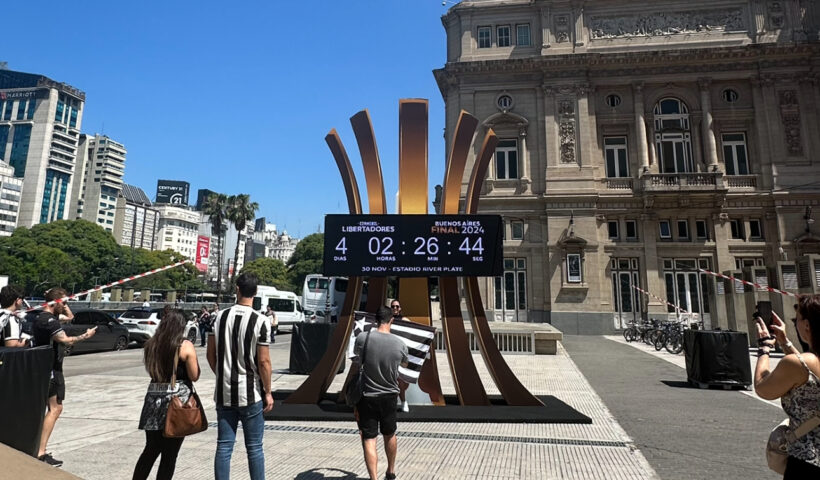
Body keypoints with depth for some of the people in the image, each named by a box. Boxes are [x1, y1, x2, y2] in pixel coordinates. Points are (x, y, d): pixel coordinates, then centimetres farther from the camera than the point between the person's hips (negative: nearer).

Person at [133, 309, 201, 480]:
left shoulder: (151, 344, 5)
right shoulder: (185, 346, -11)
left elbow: (151, 370, 16)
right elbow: (194, 376, -8)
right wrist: (192, 358, 6)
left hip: (154, 398, 5)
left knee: (151, 450, 21)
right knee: (169, 454, 7)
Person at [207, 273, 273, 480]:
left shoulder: (220, 317, 0)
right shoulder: (260, 321, -13)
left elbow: (211, 355, 5)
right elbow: (263, 361, -13)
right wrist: (268, 392, -3)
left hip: (224, 393, 4)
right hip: (250, 394, -4)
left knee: (223, 446, 12)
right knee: (254, 448, 9)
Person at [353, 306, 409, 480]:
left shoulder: (362, 338, -16)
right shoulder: (400, 344, -10)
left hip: (367, 396, -2)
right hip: (390, 396, 3)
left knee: (368, 440, 4)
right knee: (389, 435, 23)